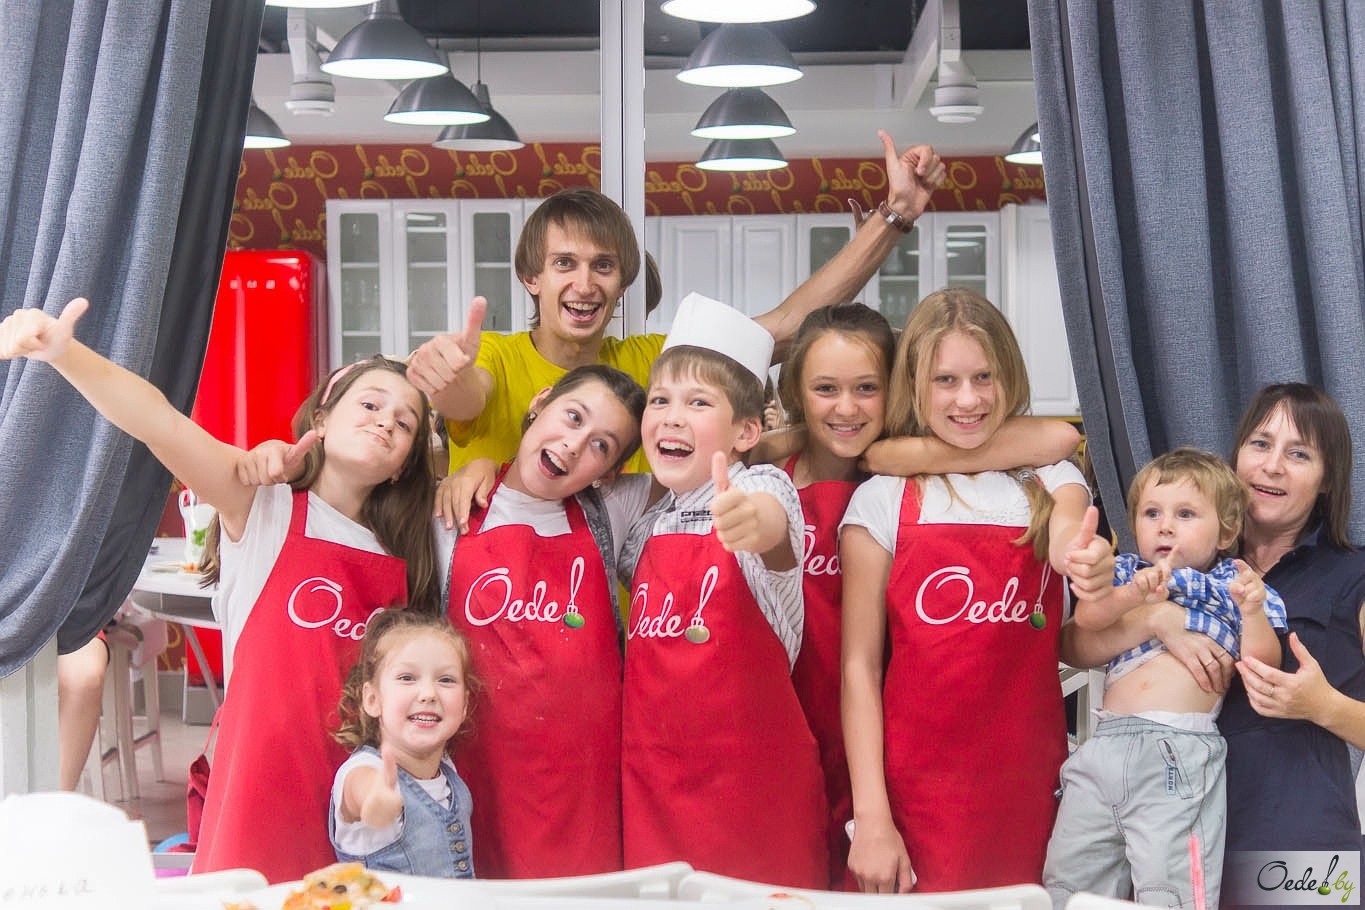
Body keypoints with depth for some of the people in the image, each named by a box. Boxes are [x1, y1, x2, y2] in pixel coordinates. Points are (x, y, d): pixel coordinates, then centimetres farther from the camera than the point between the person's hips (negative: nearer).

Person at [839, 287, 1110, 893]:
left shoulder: (1050, 481, 8)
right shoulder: (882, 502, -1)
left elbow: (1066, 543, -15)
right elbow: (860, 666, -4)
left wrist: (1086, 561, -39)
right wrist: (870, 817, -11)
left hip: (1029, 785, 2)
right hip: (916, 792, -2)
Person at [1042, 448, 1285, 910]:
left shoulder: (1233, 585, 11)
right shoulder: (1126, 572, 17)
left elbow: (1262, 663, 2)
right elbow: (1086, 618, 0)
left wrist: (1253, 611, -14)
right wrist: (1133, 595, -16)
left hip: (1179, 754, -4)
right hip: (1107, 743, 4)